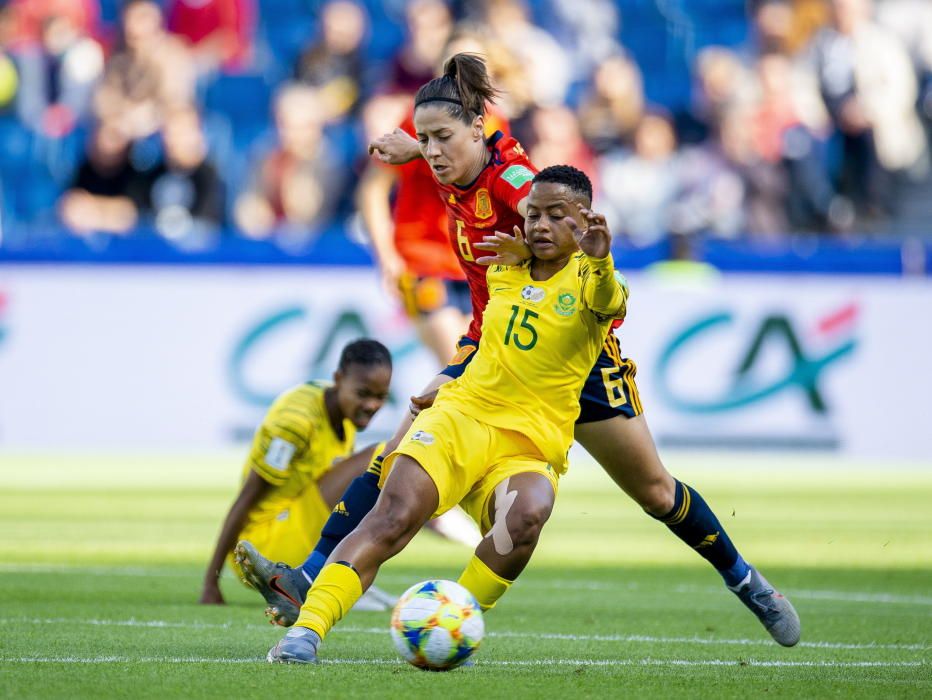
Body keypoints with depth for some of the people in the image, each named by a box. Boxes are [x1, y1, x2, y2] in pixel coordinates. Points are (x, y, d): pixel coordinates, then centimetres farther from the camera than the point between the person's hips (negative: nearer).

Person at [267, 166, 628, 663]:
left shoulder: (587, 278, -2)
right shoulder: (502, 273, 13)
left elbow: (611, 303, -31)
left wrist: (601, 264, -48)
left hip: (530, 448, -3)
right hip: (462, 416, 3)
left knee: (527, 516, -36)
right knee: (395, 514, -24)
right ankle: (307, 628, -29)